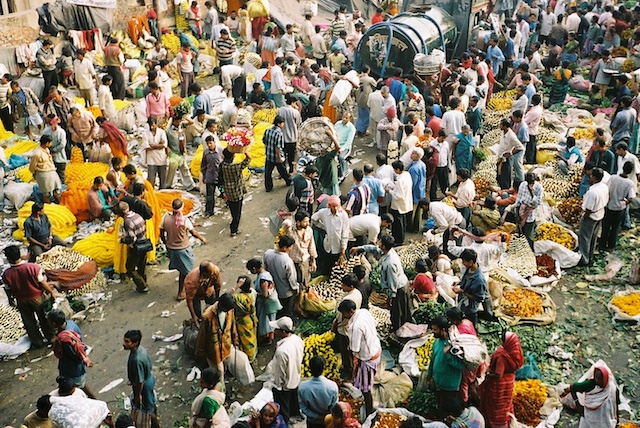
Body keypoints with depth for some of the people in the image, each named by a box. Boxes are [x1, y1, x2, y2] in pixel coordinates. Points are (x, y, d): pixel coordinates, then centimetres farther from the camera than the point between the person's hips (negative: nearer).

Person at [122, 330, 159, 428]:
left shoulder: (136, 360, -38)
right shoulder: (140, 349, -12)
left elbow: (140, 381, -28)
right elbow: (149, 365, 4)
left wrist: (137, 395, -14)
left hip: (145, 385, -8)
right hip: (150, 379, 8)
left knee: (147, 409, 17)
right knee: (151, 403, 31)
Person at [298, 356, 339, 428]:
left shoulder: (302, 386, -25)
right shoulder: (332, 386, -29)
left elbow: (303, 408, -15)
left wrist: (316, 416, -10)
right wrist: (325, 417, -3)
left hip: (312, 422, 1)